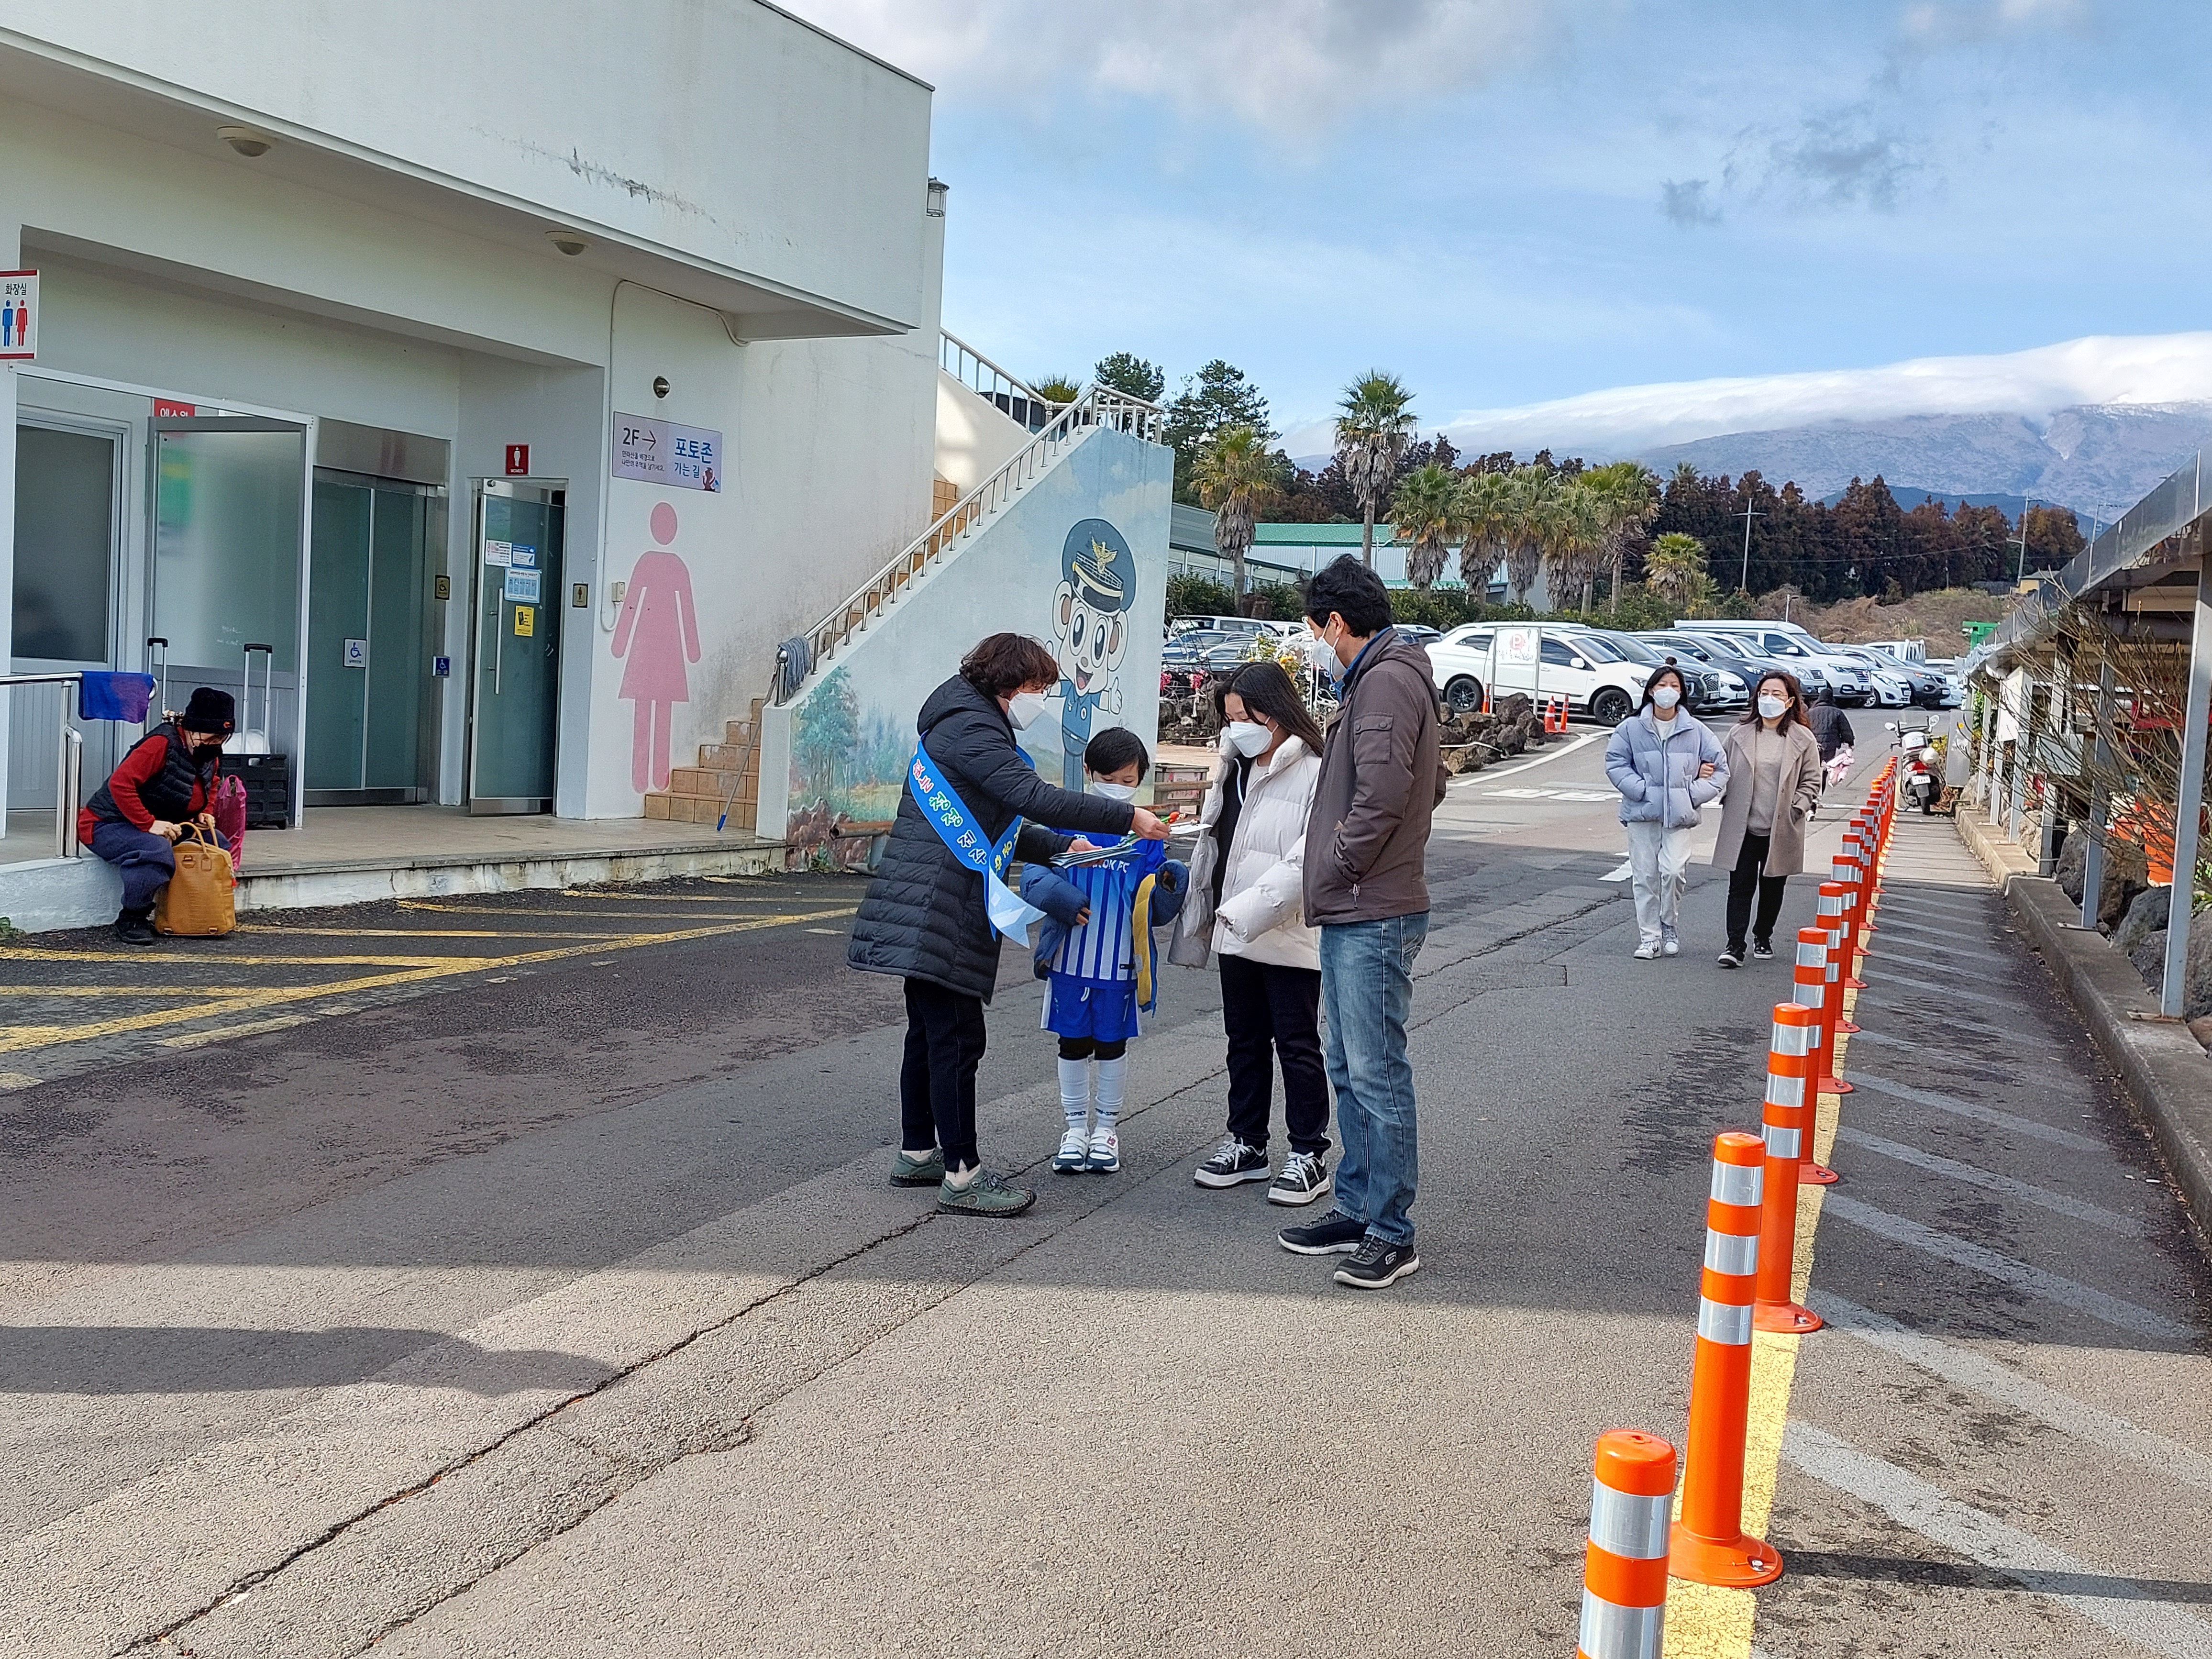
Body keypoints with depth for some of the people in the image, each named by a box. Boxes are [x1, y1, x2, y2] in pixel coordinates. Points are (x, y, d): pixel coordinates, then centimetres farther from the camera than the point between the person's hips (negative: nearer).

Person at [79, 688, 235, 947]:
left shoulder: (212, 756, 4)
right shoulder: (163, 743, -24)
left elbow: (210, 790, 25)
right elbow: (120, 783, -31)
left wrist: (205, 815, 2)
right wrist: (149, 824, -34)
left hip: (163, 826, 9)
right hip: (108, 824, -9)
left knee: (220, 848, -6)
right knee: (157, 853, -39)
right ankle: (131, 919, -17)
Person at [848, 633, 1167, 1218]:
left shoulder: (967, 726, 21)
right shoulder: (971, 730, -13)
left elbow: (994, 825, 28)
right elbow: (1036, 798, -25)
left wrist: (1061, 848, 23)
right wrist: (1127, 818, -22)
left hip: (924, 916, 11)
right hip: (939, 915, -11)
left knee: (931, 1033, 18)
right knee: (956, 1038, -8)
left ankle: (917, 1153, 28)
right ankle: (962, 1175, -4)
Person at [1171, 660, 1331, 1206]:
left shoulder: (1315, 775, -16)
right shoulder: (1233, 768, 11)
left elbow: (1306, 862, -24)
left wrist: (1246, 911, -26)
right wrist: (1201, 916, 15)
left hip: (1290, 939, -8)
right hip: (1235, 934, 8)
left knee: (1297, 1046, 3)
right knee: (1245, 1042, 16)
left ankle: (1309, 1154, 14)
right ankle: (1247, 1144, 28)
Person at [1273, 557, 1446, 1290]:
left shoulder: (1386, 680, -13)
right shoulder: (1376, 680, 20)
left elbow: (1384, 789, -27)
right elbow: (1432, 783, 27)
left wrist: (1342, 862, -14)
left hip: (1375, 918, -11)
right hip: (1350, 914, 11)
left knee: (1378, 1073, -6)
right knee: (1348, 1070, 16)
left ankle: (1392, 1233, 0)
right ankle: (1356, 1209, 25)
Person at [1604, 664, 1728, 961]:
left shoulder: (1696, 730, 4)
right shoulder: (1631, 728, 1)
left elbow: (1719, 769, 8)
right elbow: (1616, 764, 0)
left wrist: (1693, 794, -5)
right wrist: (1642, 790, -11)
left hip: (1680, 815, 0)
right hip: (1642, 813, 0)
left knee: (1673, 871, -13)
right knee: (1645, 875, 2)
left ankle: (1669, 927, 10)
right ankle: (1649, 937, 12)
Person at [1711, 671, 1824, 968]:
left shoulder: (1803, 739, 0)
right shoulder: (1739, 733, 3)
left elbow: (1811, 782, 4)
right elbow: (1724, 772, 14)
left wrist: (1796, 810, -7)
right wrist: (1727, 799, -1)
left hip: (1781, 831, 0)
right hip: (1742, 828, 0)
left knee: (1772, 888, 13)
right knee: (1740, 886, -5)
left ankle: (1763, 937, 31)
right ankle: (1735, 945, -5)